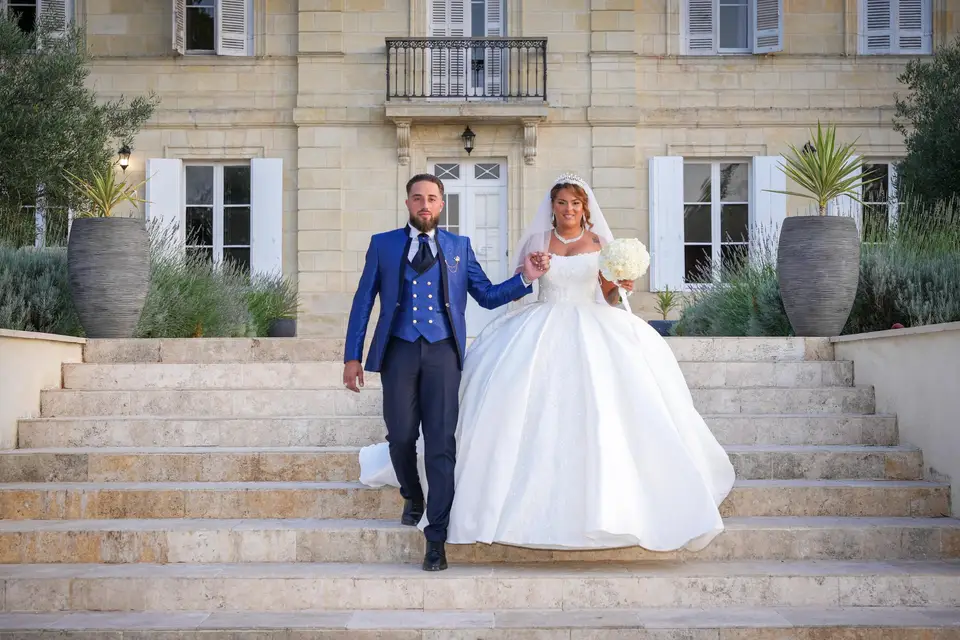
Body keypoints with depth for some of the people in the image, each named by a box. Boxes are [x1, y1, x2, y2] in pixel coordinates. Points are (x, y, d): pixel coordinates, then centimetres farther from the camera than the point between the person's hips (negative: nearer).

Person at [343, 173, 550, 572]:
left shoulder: (459, 247, 13)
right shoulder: (383, 245, 11)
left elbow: (487, 296, 11)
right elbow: (363, 301, 9)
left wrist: (526, 278, -5)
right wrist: (352, 356, 3)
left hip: (442, 352, 0)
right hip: (399, 350, 0)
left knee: (441, 443, -4)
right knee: (401, 437, -1)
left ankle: (436, 537, 1)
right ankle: (413, 498, 32)